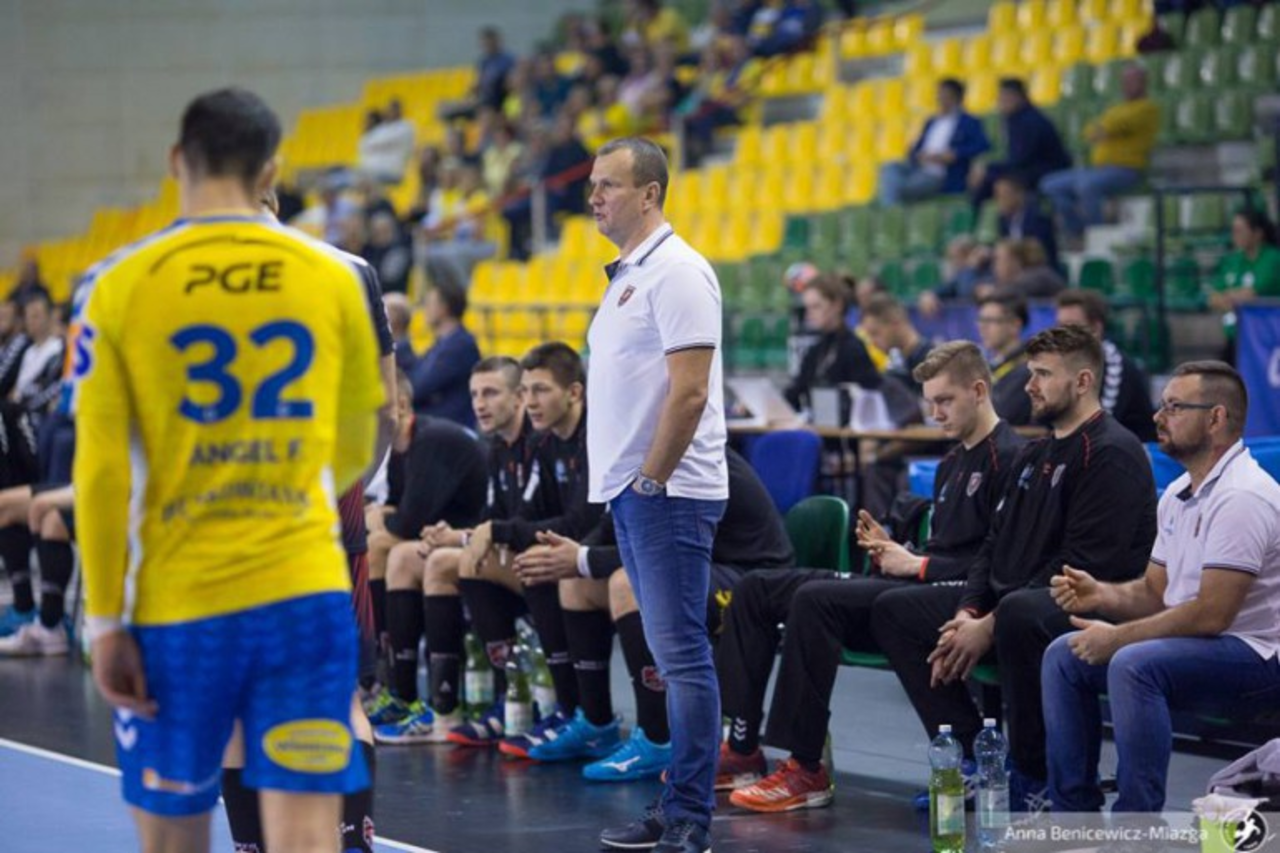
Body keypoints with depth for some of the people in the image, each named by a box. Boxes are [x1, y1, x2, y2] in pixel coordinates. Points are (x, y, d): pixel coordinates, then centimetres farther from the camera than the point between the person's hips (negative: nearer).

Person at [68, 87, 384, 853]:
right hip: (305, 593, 1)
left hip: (177, 606, 0)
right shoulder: (334, 278, 2)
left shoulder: (120, 287, -4)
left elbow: (101, 472, -6)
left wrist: (106, 620, 0)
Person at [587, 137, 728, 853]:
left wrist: (651, 479, -16)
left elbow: (689, 391, -19)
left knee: (682, 654, -9)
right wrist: (624, 484, 14)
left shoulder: (676, 272, -12)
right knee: (671, 654, 12)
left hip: (667, 493, -10)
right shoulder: (627, 275, 18)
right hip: (632, 491, 10)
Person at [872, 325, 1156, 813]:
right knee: (894, 610, 3)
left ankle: (1035, 779, -24)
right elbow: (995, 543, 19)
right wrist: (966, 612, -2)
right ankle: (974, 757, -4)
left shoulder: (1111, 454, -11)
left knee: (1019, 613, -42)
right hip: (1006, 600, 10)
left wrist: (990, 627, -20)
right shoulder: (1035, 456, 19)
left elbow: (1083, 564, -20)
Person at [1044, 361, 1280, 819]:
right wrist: (1101, 595, -4)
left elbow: (1210, 614, -25)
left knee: (1133, 665, -33)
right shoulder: (1178, 494, 12)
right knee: (1063, 656, 4)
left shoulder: (1242, 497, -20)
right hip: (1194, 642, 10)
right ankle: (1074, 810, 4)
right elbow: (1155, 591, 18)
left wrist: (1117, 638, -18)